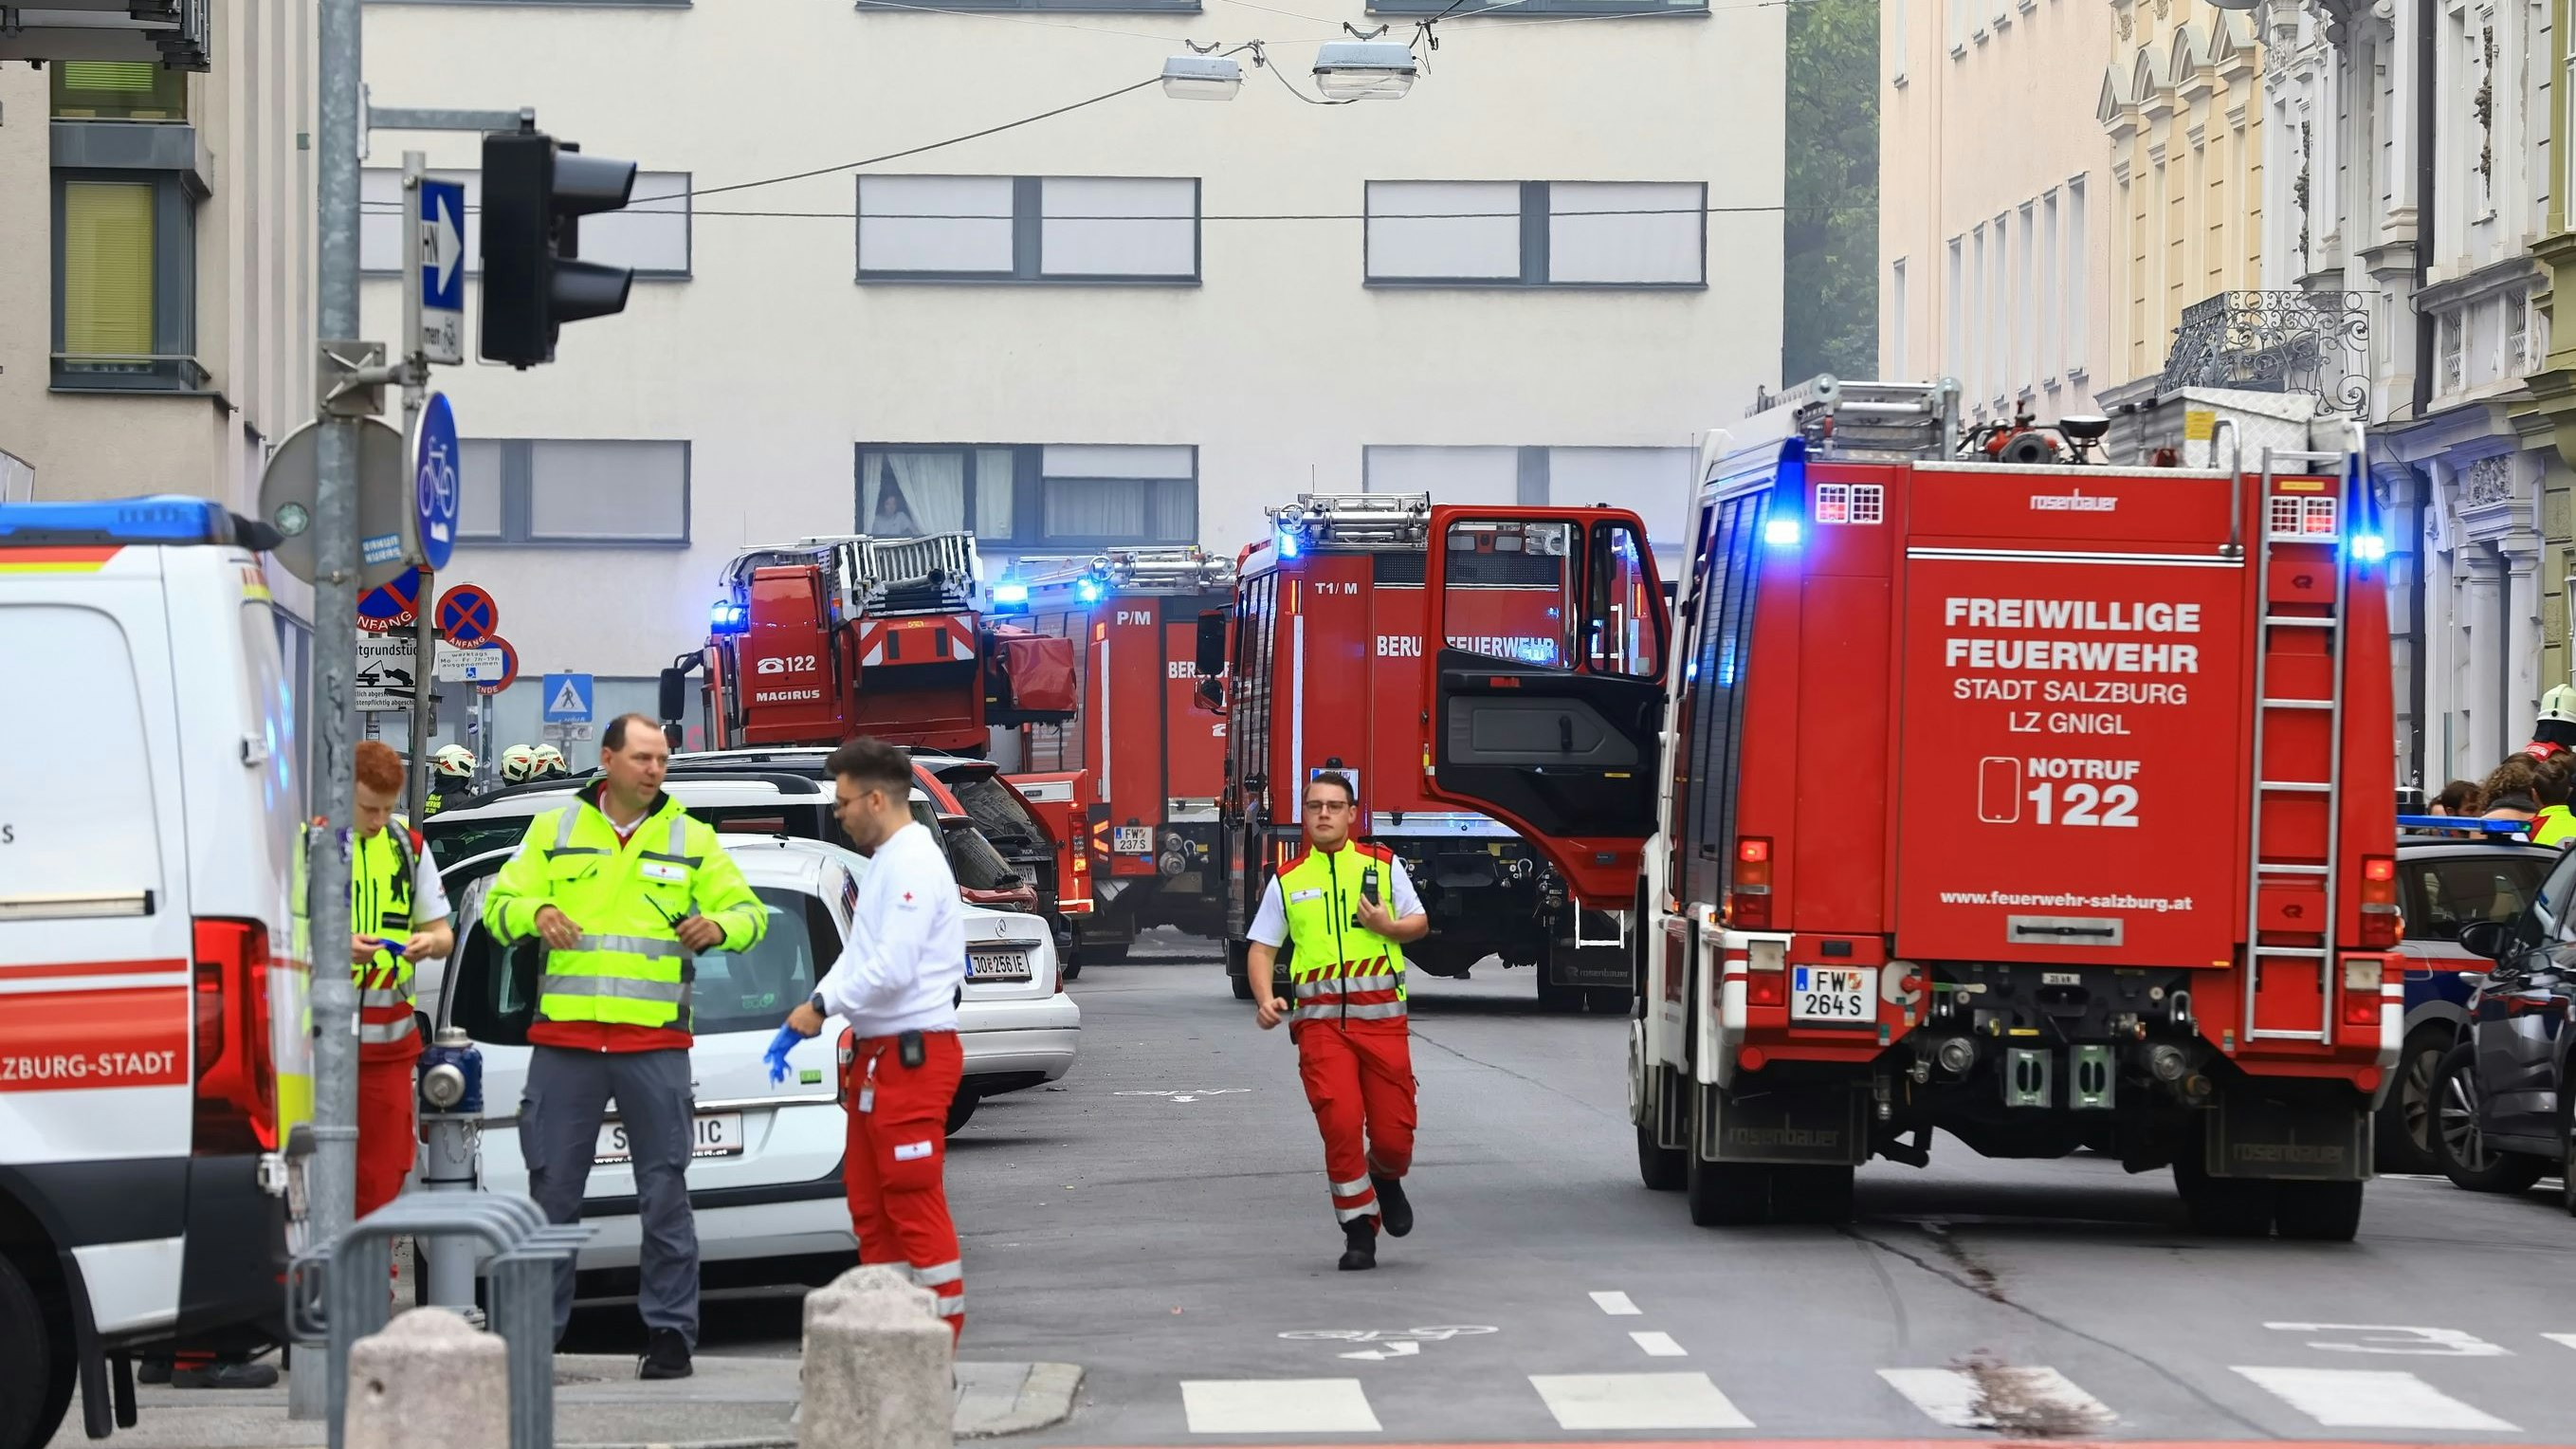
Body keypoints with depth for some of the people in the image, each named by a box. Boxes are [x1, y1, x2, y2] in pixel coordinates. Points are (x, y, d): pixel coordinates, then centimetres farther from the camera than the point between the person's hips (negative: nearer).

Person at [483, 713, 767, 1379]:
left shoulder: (692, 840, 10)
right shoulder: (553, 832, 11)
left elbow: (750, 912, 9)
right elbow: (499, 903, 7)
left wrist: (720, 925, -14)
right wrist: (535, 913, -15)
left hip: (655, 1043, 0)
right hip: (564, 1038, 0)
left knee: (665, 1193, -1)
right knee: (551, 1191, 3)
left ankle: (669, 1331, 5)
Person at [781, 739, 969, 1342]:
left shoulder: (913, 864, -15)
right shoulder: (885, 862, 17)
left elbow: (893, 968, -23)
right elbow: (859, 955, 19)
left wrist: (822, 1005, -13)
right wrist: (815, 1006, 5)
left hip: (912, 1054, -11)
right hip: (877, 1054, 11)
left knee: (915, 1201, -9)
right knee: (869, 1200, 14)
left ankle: (942, 1332, -6)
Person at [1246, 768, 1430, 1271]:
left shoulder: (1382, 864, 10)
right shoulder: (1287, 881, 10)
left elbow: (1420, 923, 14)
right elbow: (1262, 948, 10)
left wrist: (1388, 926, -8)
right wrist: (1264, 999, -8)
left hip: (1380, 1013, 0)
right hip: (1320, 1017, 0)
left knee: (1393, 1131, -1)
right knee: (1340, 1124, -14)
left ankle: (1386, 1178, 36)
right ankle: (1359, 1231, -1)